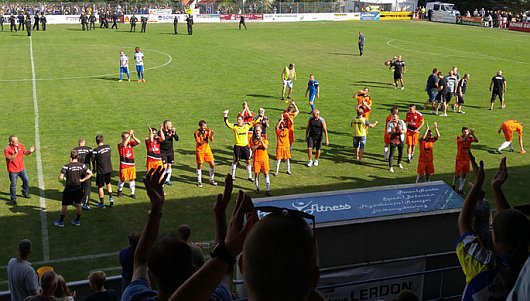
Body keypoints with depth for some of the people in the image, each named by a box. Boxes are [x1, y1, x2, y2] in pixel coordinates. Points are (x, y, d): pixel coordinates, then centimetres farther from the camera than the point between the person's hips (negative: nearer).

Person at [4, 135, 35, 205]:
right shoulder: (7, 149, -20)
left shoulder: (20, 145, -4)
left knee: (26, 181, 17)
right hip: (13, 170, -6)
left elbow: (25, 152, 7)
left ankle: (25, 193, 41)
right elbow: (10, 159, -27)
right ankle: (13, 199, 16)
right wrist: (15, 153, -40)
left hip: (21, 168, 6)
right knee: (13, 185, 1)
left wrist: (30, 151, -14)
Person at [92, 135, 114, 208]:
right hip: (109, 169, 5)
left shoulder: (95, 150, -16)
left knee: (100, 187, 9)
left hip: (101, 171, -5)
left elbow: (94, 161, -8)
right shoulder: (108, 147, -1)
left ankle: (102, 203, 17)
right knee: (108, 183, 27)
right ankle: (111, 198, 18)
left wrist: (94, 169, 7)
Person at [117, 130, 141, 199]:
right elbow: (124, 144, -33)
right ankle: (120, 190, 32)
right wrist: (129, 135, -33)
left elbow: (138, 142, -9)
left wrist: (133, 136, -22)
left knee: (132, 179, 8)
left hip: (131, 164, 4)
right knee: (123, 179, 6)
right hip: (124, 165, -4)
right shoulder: (120, 144, -10)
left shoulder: (130, 143, 4)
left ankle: (132, 193, 17)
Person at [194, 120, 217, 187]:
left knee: (212, 164, 1)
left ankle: (212, 180, 18)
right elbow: (199, 143, -21)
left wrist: (211, 135, -31)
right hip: (200, 151, -4)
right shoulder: (197, 133, -16)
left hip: (207, 149, 4)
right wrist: (206, 138, -33)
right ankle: (199, 181, 14)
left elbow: (211, 140, -11)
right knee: (200, 166, 1)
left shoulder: (207, 130, -4)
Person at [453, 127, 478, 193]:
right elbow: (463, 140, -35)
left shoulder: (470, 138, -1)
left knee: (464, 175, 8)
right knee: (458, 174, 0)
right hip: (460, 159, -4)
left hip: (467, 159, 4)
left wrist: (473, 134, -33)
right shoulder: (459, 138, -12)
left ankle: (460, 189, 17)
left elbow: (477, 140, -18)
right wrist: (469, 134, -45)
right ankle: (454, 184, 30)